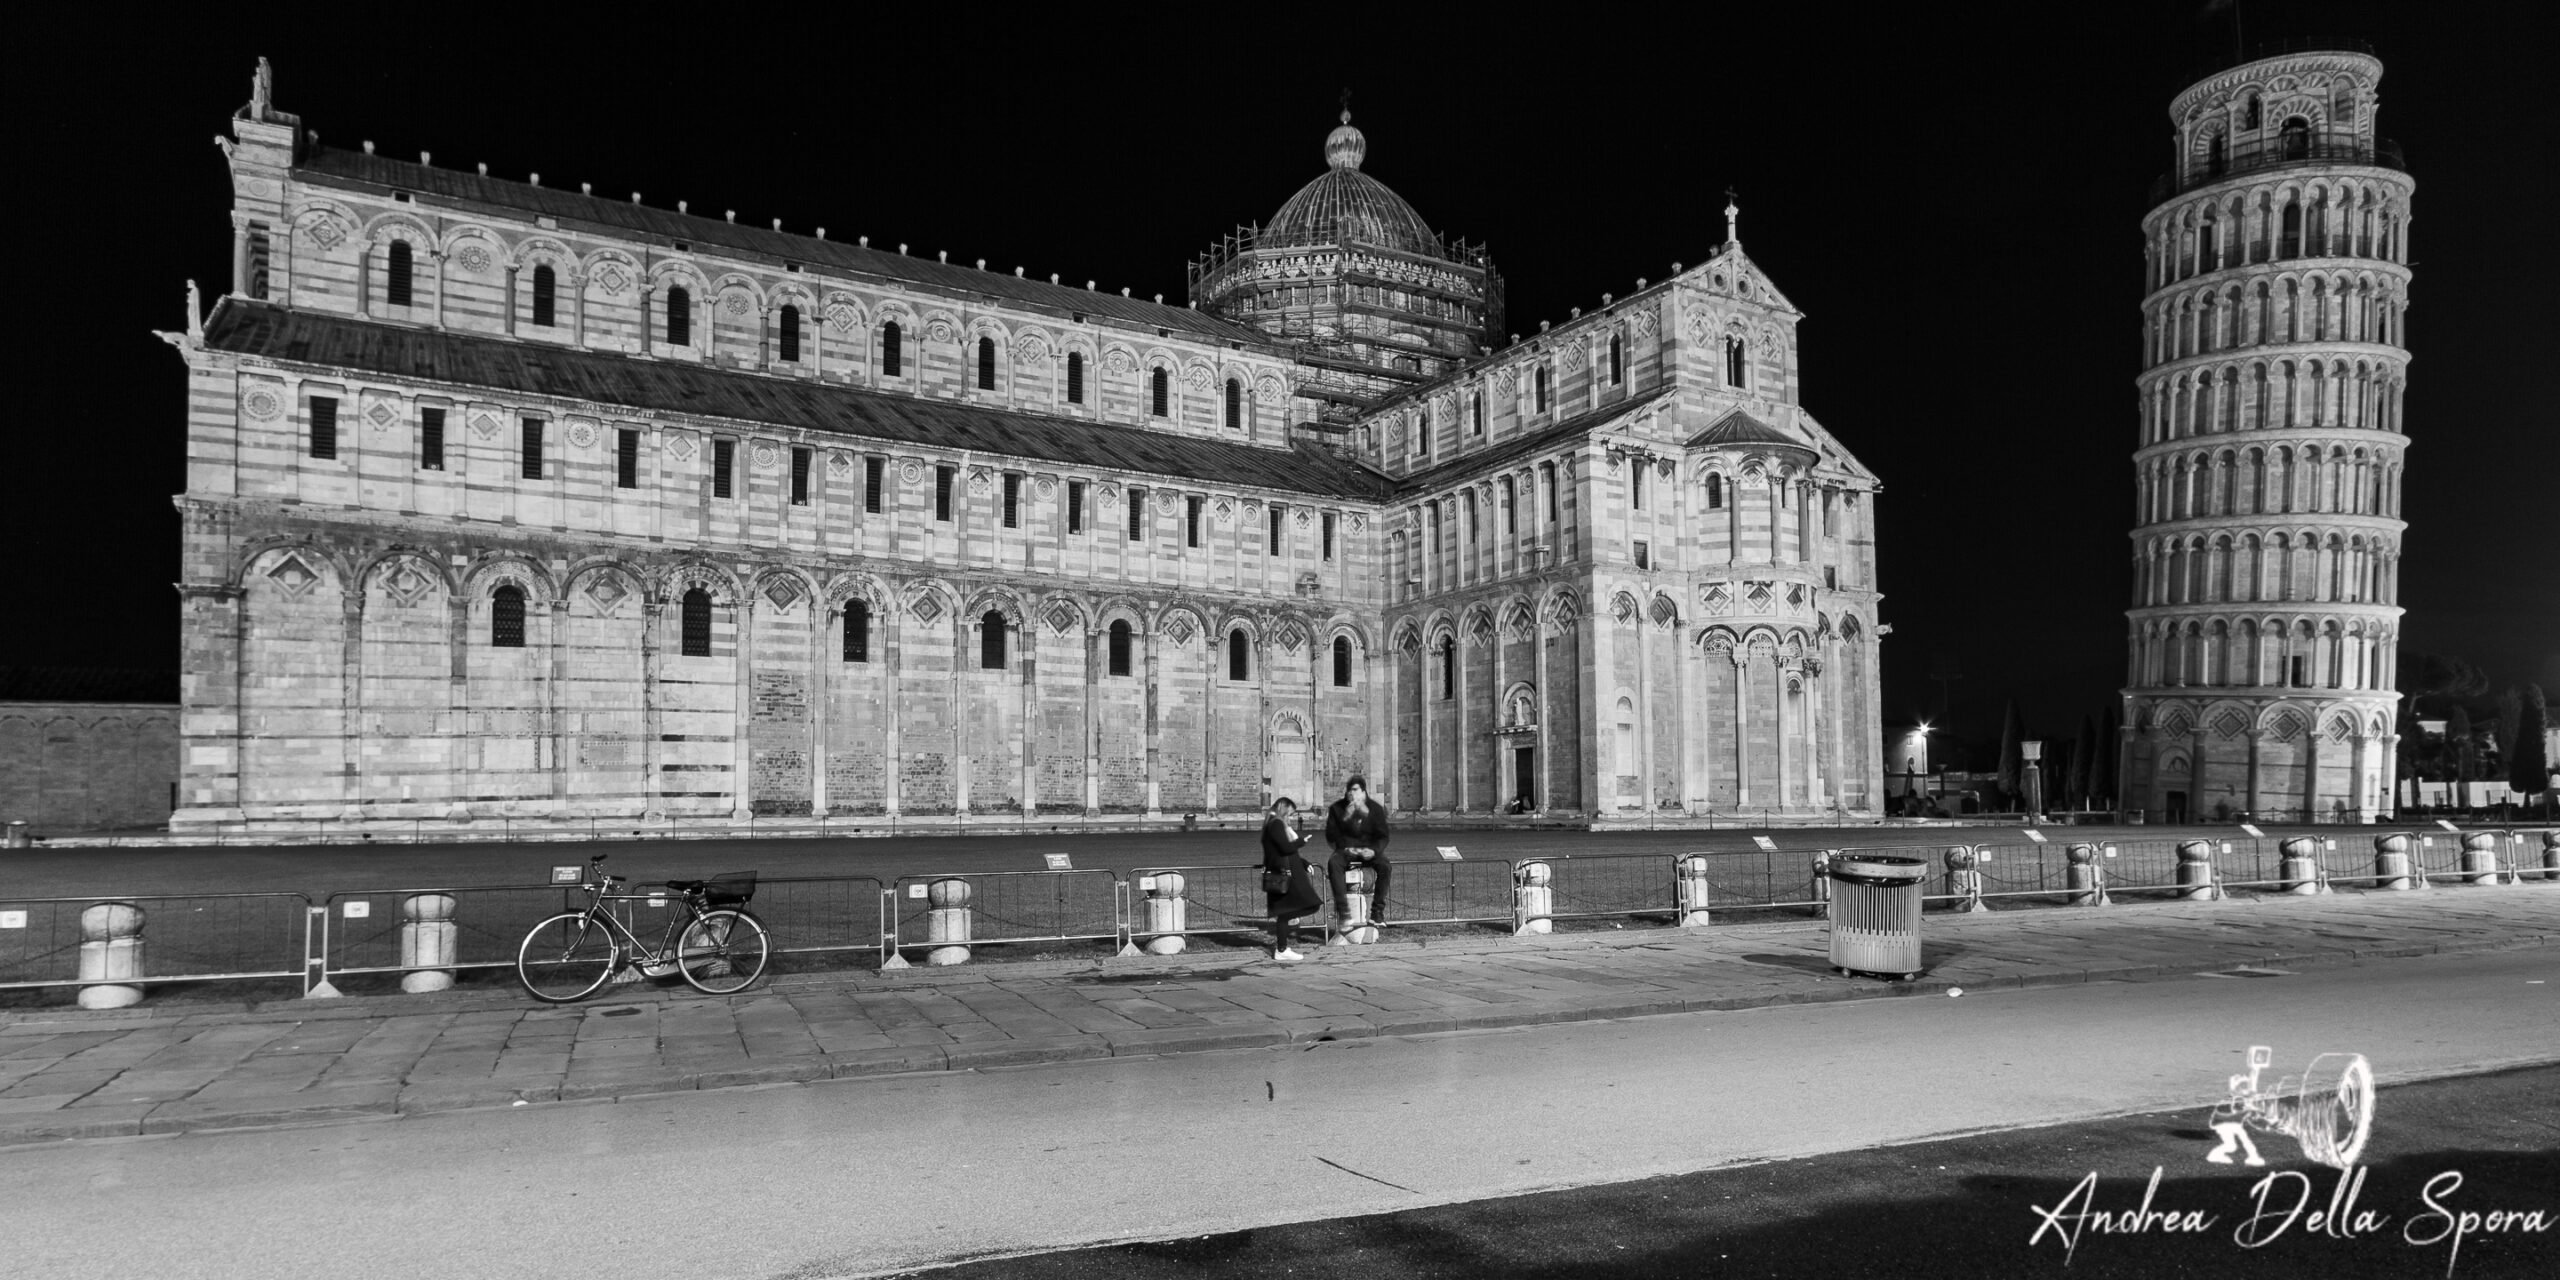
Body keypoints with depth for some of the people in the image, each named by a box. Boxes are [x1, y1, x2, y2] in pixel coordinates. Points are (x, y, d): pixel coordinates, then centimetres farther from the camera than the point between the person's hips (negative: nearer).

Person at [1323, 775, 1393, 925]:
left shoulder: (1375, 808, 2)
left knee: (1385, 866, -31)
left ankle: (1378, 910, -23)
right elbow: (1331, 835, 3)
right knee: (1333, 863, -34)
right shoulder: (1337, 808, 2)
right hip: (1346, 850, 0)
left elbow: (1382, 836, 1)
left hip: (1369, 850, 0)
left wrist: (1374, 851, -18)